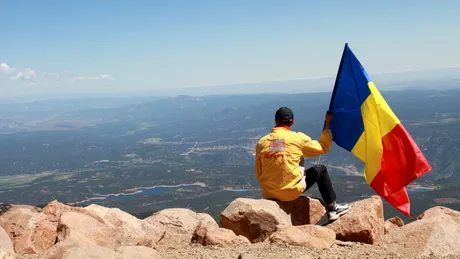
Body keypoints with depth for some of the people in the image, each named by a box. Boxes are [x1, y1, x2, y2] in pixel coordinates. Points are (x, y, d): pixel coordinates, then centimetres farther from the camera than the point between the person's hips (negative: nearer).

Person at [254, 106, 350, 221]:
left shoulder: (262, 142, -1)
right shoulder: (298, 138, -8)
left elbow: (258, 173, 6)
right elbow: (323, 148, 7)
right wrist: (327, 125, 17)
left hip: (268, 194, 4)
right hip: (292, 192, -3)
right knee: (320, 169, 18)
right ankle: (332, 209, 26)